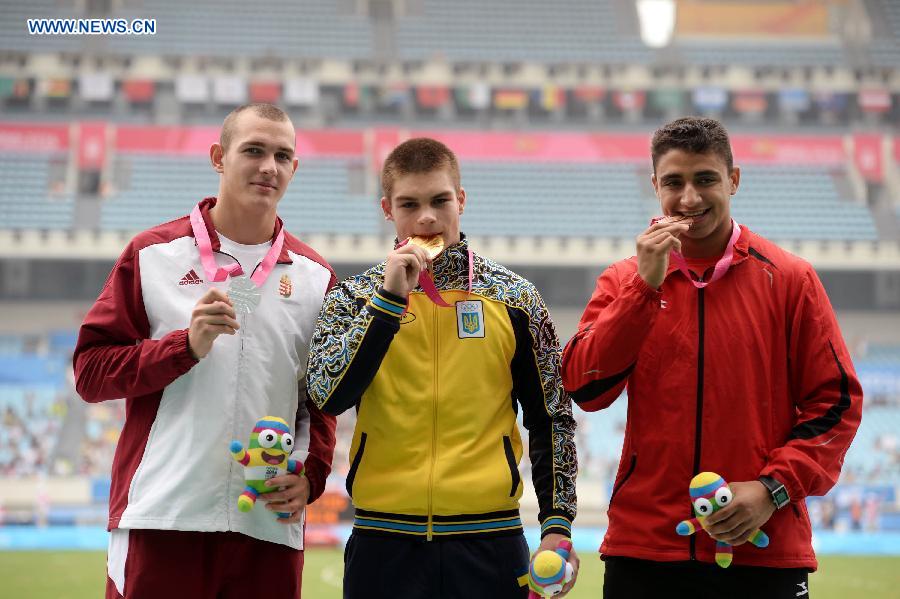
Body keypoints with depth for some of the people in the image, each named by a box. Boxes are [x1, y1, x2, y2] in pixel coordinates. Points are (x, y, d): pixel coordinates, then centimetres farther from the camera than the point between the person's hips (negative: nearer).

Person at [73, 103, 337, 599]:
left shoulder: (315, 276, 12)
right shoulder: (152, 255, 5)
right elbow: (91, 373, 0)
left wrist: (311, 475, 0)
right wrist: (187, 345, -12)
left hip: (270, 525, 2)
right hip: (160, 520, -2)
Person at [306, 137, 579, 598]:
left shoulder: (513, 297, 6)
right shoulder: (354, 297, 5)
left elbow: (551, 419, 10)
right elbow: (327, 396, -11)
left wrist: (557, 522, 3)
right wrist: (389, 298, -15)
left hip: (488, 542, 0)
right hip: (384, 543, 0)